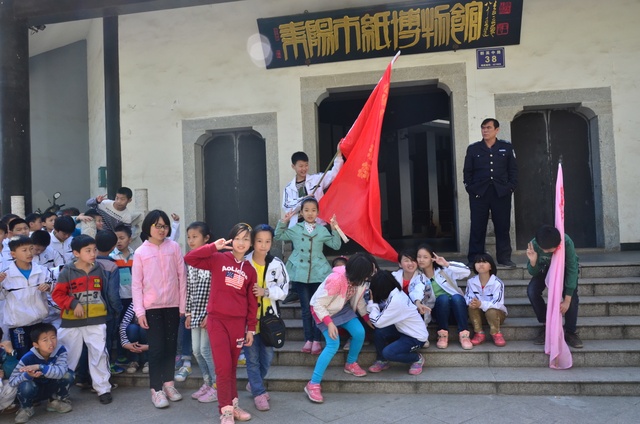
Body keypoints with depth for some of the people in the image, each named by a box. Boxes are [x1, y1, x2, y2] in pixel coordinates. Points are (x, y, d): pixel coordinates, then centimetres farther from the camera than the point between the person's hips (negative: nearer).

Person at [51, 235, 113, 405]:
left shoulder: (99, 270, 2)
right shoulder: (67, 272, -7)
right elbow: (57, 294, -7)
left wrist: (103, 309, 13)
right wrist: (73, 304, -19)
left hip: (96, 321, 2)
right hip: (72, 322, -1)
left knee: (99, 354, 4)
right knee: (69, 356, 10)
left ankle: (103, 389, 13)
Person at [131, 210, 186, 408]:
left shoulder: (174, 247, -1)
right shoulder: (140, 252, -3)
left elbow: (182, 277, 2)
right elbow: (136, 284, -2)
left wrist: (183, 305, 0)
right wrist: (139, 311, -8)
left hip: (172, 305, 2)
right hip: (152, 307, -2)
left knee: (171, 345, 11)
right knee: (156, 347, -1)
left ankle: (168, 383, 27)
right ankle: (156, 389, 10)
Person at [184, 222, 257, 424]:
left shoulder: (250, 270, 8)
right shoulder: (218, 259, -1)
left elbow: (252, 302, 9)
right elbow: (189, 258, -12)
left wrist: (251, 328, 8)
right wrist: (214, 247, -19)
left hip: (238, 322, 3)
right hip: (217, 319, -3)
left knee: (232, 367, 13)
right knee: (223, 366, -4)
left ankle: (232, 405, 27)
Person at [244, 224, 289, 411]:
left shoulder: (277, 264, -5)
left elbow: (284, 290, -5)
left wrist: (266, 291, -19)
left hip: (268, 317, 3)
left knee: (267, 356, 14)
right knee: (252, 357, 4)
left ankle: (254, 384, 38)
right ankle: (259, 392, 20)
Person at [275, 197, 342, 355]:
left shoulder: (322, 230, 5)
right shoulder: (295, 229, 6)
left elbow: (336, 245, 6)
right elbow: (278, 236, 10)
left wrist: (335, 229, -5)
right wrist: (283, 222, -3)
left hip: (318, 274, 0)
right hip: (300, 274, 0)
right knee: (306, 308, 6)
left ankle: (316, 340, 10)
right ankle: (308, 339, 13)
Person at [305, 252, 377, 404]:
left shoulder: (360, 279, -16)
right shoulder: (336, 280, -37)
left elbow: (359, 300, 2)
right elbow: (318, 304, -28)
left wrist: (368, 318, -4)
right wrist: (329, 323, -34)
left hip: (343, 308, 6)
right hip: (323, 310, -6)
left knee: (359, 333, -9)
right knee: (333, 344, -20)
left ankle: (351, 364, 20)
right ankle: (313, 384, -12)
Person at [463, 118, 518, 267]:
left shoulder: (507, 147, 9)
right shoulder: (473, 148, 9)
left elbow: (513, 170, 7)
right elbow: (467, 171, 7)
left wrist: (511, 187, -4)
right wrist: (470, 188, -4)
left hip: (501, 193, 1)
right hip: (479, 193, 0)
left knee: (503, 227, 4)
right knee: (477, 227, 0)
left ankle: (504, 258, 13)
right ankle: (474, 260, 5)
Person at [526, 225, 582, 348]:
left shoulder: (566, 242, -37)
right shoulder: (534, 244, -32)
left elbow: (572, 270, -29)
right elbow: (533, 272, -21)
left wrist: (567, 300, -30)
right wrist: (533, 261, -46)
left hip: (566, 268, -1)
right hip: (546, 268, 1)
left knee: (572, 296, -26)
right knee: (531, 291, -24)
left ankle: (570, 332, -6)